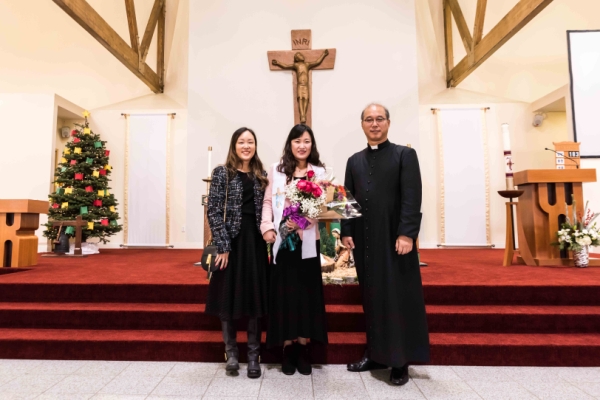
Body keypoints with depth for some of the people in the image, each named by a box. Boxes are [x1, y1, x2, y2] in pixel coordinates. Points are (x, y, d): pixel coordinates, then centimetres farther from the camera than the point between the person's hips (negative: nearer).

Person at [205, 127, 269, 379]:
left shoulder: (261, 175, 10)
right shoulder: (222, 173, -2)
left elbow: (266, 209, 11)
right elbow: (214, 211, -7)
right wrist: (223, 246, -14)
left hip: (255, 241, 3)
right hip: (231, 240, -3)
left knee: (255, 295, 7)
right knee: (229, 294, 6)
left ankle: (253, 355, 19)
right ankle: (231, 351, 25)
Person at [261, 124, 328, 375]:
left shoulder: (318, 172, 4)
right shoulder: (277, 170, 8)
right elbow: (268, 201, 5)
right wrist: (267, 227, -9)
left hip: (307, 240, 0)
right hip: (281, 240, 1)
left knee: (306, 291, 5)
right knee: (284, 291, 5)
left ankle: (303, 347, 18)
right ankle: (288, 347, 17)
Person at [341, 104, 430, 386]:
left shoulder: (405, 155, 1)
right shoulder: (354, 161, 15)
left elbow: (412, 198, -8)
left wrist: (406, 234, -16)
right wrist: (346, 232, 1)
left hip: (395, 238, -4)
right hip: (364, 240, 4)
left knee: (399, 299, 4)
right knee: (371, 298, 11)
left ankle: (400, 361, 18)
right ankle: (376, 354, 25)